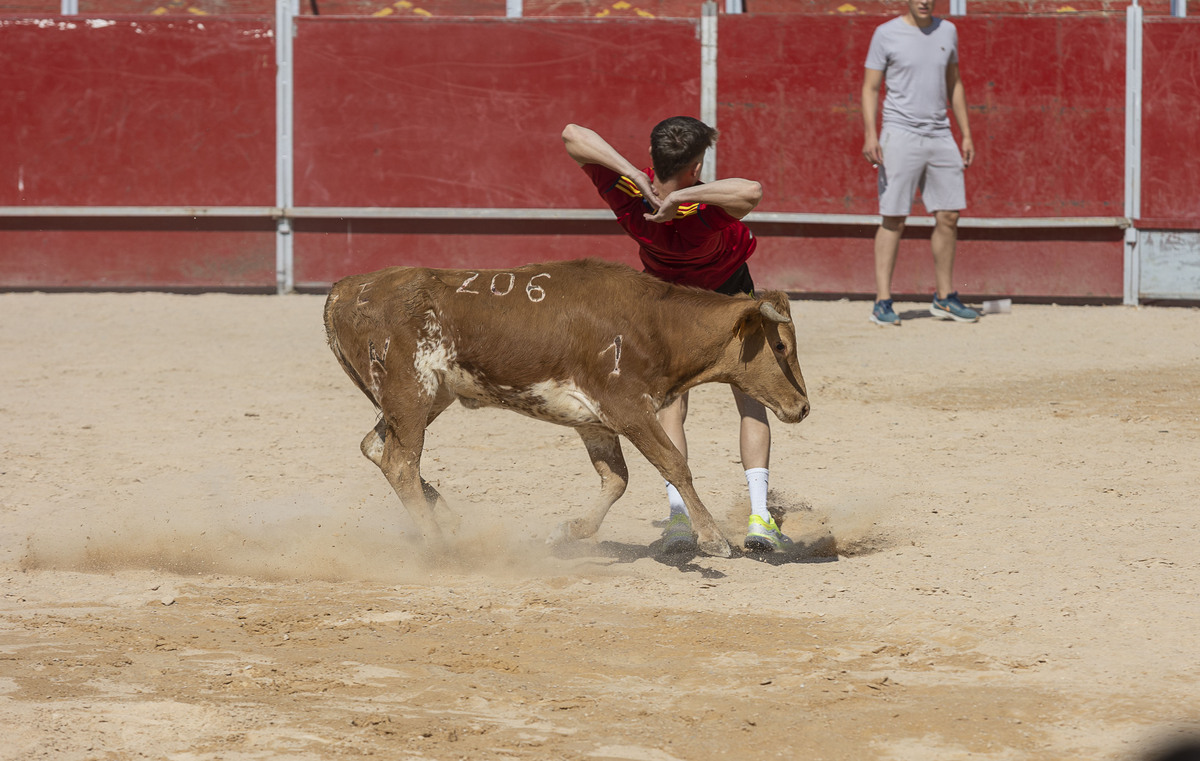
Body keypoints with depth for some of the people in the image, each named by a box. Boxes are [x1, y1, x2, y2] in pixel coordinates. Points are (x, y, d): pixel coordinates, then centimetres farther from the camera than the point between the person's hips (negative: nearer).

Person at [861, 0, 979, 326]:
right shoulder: (886, 34, -4)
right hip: (900, 136, -5)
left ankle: (945, 298, 16)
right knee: (893, 220, -6)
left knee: (949, 216, 4)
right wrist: (870, 134, -17)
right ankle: (882, 302, -5)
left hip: (940, 136, 5)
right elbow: (870, 87, -4)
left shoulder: (947, 31, 11)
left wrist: (966, 135, 15)